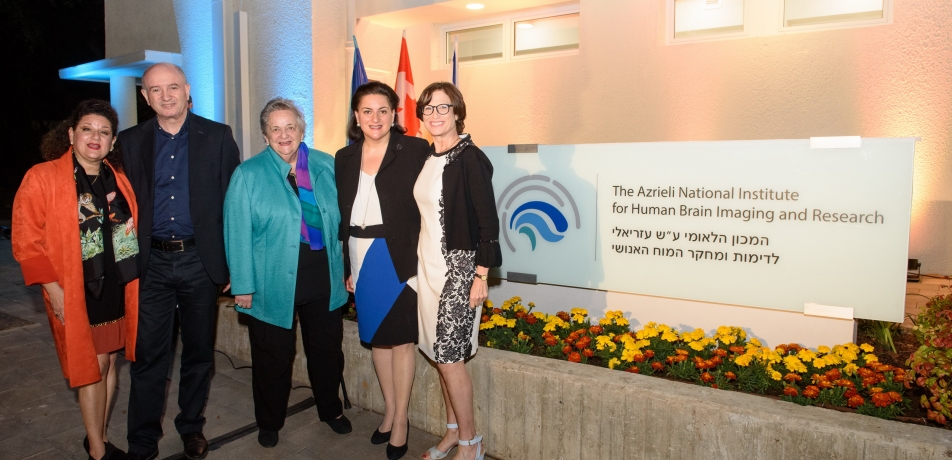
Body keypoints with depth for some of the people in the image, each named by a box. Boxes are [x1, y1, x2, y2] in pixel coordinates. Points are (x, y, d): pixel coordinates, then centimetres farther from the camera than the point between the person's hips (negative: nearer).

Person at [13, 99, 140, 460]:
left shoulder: (118, 179, 7)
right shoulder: (42, 178, -8)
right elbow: (26, 241, -10)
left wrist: (133, 275, 7)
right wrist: (54, 290, -14)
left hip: (118, 287, 5)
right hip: (76, 293, -5)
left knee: (109, 362, 13)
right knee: (92, 367, 2)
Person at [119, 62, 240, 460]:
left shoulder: (217, 136, -1)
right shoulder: (130, 142, 5)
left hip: (200, 260, -1)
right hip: (151, 263, 1)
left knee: (199, 351, 12)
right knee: (149, 355, 6)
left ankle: (192, 427, 31)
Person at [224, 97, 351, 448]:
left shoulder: (327, 167, 3)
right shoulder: (248, 175, -5)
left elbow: (341, 218, 8)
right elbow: (238, 233, -7)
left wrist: (347, 268, 5)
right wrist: (243, 285, -10)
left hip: (323, 278, 3)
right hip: (273, 282, -2)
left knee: (328, 349, 17)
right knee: (273, 357, 11)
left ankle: (331, 410, 41)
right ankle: (269, 422, 34)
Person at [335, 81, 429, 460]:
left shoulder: (415, 150, -7)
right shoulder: (345, 158, 8)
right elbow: (342, 215, 8)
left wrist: (421, 260, -13)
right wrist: (347, 266, 6)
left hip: (399, 257, -5)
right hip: (361, 258, 5)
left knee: (401, 338, 4)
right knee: (376, 336, 14)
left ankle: (401, 419, 20)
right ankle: (389, 410, 31)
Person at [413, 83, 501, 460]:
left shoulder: (469, 157, -12)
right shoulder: (425, 157, 9)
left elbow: (488, 219, -13)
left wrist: (481, 274, -16)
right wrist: (417, 263, 14)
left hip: (459, 266, -7)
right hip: (428, 265, 7)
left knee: (448, 356, -4)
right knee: (440, 354, 13)